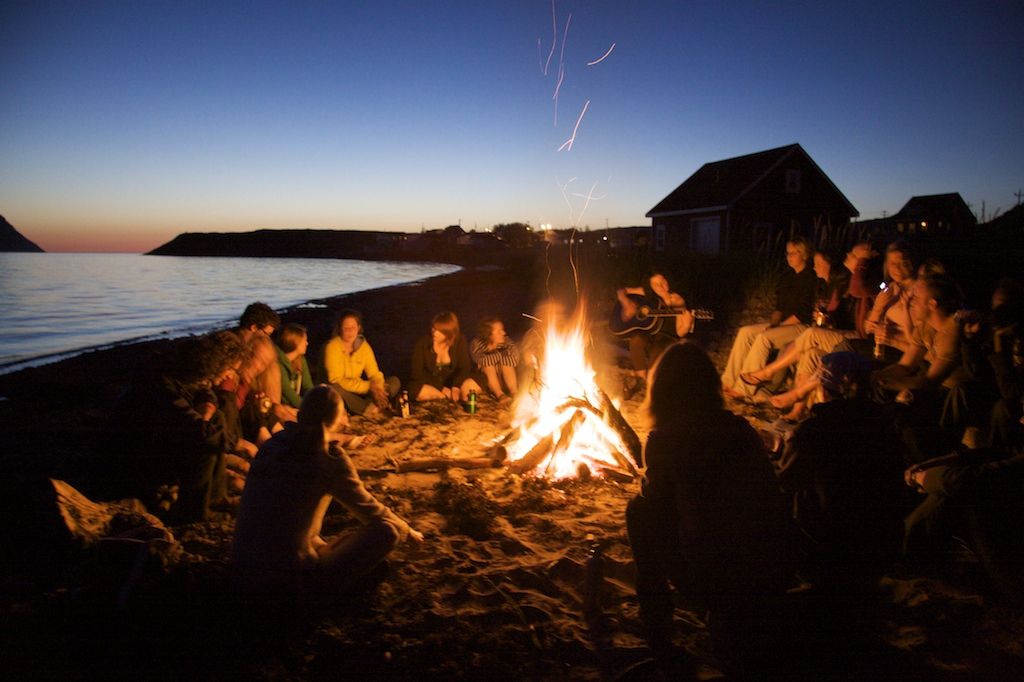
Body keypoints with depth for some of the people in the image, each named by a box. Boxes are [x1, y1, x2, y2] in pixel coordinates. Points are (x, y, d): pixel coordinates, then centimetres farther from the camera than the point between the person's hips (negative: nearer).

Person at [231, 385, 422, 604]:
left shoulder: (273, 444, 4)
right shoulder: (329, 456, -12)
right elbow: (368, 509, 2)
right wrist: (407, 530, 22)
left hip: (243, 577, 7)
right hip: (288, 581, -7)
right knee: (385, 532, -1)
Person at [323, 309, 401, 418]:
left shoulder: (363, 345, 0)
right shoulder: (332, 347, -16)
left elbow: (375, 374, 1)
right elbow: (336, 381, -21)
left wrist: (377, 388, -24)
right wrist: (369, 386, -25)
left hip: (357, 393, 5)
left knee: (394, 381, -8)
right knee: (334, 388, -40)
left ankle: (370, 405, -33)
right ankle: (368, 409, -24)